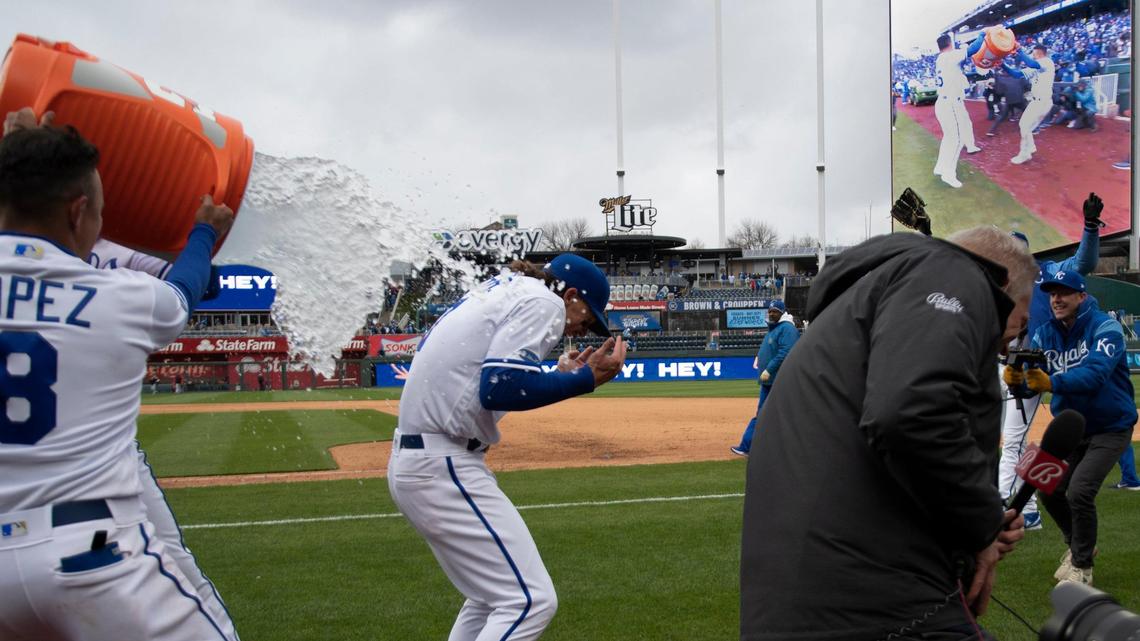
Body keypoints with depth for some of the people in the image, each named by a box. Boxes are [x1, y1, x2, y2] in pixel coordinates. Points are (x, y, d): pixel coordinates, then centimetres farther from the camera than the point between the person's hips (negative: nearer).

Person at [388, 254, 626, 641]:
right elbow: (500, 389, -20)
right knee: (530, 600, -11)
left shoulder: (501, 291, 21)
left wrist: (559, 377, 19)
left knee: (494, 594, 20)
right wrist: (585, 379, -11)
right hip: (443, 467, -10)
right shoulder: (542, 300, -7)